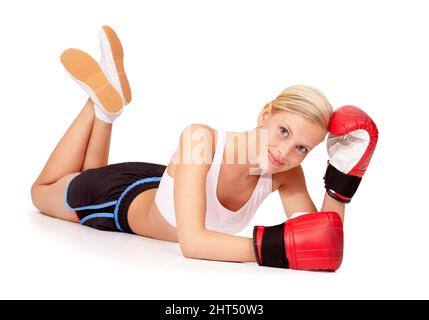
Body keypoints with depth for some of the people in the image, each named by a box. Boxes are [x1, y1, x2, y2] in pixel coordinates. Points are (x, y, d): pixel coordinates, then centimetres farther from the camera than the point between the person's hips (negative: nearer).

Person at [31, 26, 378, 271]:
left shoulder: (287, 173, -28)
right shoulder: (200, 138, -43)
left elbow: (320, 241, -28)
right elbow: (192, 242, -49)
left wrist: (341, 182, -38)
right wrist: (273, 250, -57)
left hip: (161, 190, 5)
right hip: (121, 201, -4)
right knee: (43, 191, 30)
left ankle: (108, 104, 34)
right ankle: (104, 101, 26)